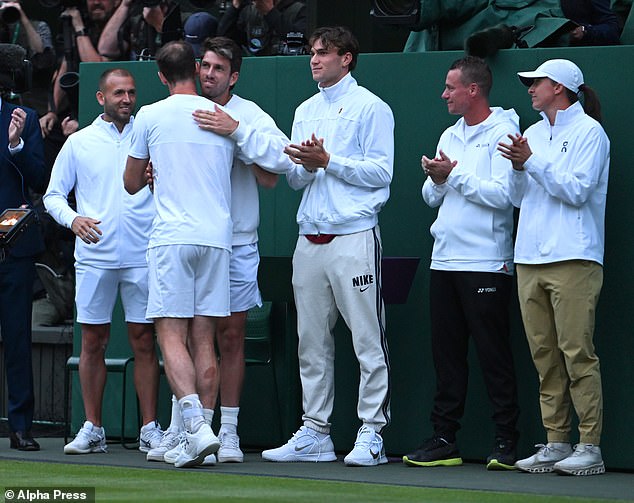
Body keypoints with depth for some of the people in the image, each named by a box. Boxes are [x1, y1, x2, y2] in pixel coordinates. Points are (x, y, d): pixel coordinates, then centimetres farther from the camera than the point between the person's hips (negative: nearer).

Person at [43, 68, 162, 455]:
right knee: (93, 342, 2)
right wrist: (73, 219, -8)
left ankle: (150, 429, 3)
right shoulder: (79, 143, 8)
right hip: (94, 257, 1)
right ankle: (93, 429, 9)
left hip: (143, 258, 0)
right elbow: (53, 195, 11)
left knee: (144, 341, -1)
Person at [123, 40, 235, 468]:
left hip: (171, 237, -3)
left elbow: (132, 183, 13)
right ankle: (200, 434, 4)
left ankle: (197, 426, -23)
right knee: (203, 339, 6)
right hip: (217, 237, 3)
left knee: (172, 336, -6)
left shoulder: (150, 116, 2)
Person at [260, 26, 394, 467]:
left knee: (368, 341, -6)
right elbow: (295, 179, 17)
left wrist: (327, 160, -12)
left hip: (354, 237, -7)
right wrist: (306, 165, -5)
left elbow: (380, 172, -9)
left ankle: (371, 434, -5)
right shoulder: (306, 111, 19)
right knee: (312, 343, 7)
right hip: (310, 239, 7)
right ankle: (315, 433, 12)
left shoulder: (370, 108, -1)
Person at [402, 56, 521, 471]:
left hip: (486, 265, -7)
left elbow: (502, 194, -16)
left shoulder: (503, 133, -6)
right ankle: (444, 440, 11)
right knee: (447, 354, 7)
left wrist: (455, 175, -13)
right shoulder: (450, 136, 17)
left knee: (494, 355, -5)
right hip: (445, 261, 8)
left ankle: (507, 442, -1)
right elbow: (432, 198, 18)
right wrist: (437, 180, -3)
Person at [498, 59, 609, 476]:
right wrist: (519, 168, 0)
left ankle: (590, 446, -10)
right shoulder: (534, 134, 21)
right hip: (530, 259, 7)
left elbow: (577, 190, -11)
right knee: (544, 355, 4)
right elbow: (519, 197, 18)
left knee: (576, 352, -11)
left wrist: (533, 161, -14)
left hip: (573, 258, -7)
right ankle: (556, 442, 8)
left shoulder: (588, 131, -1)